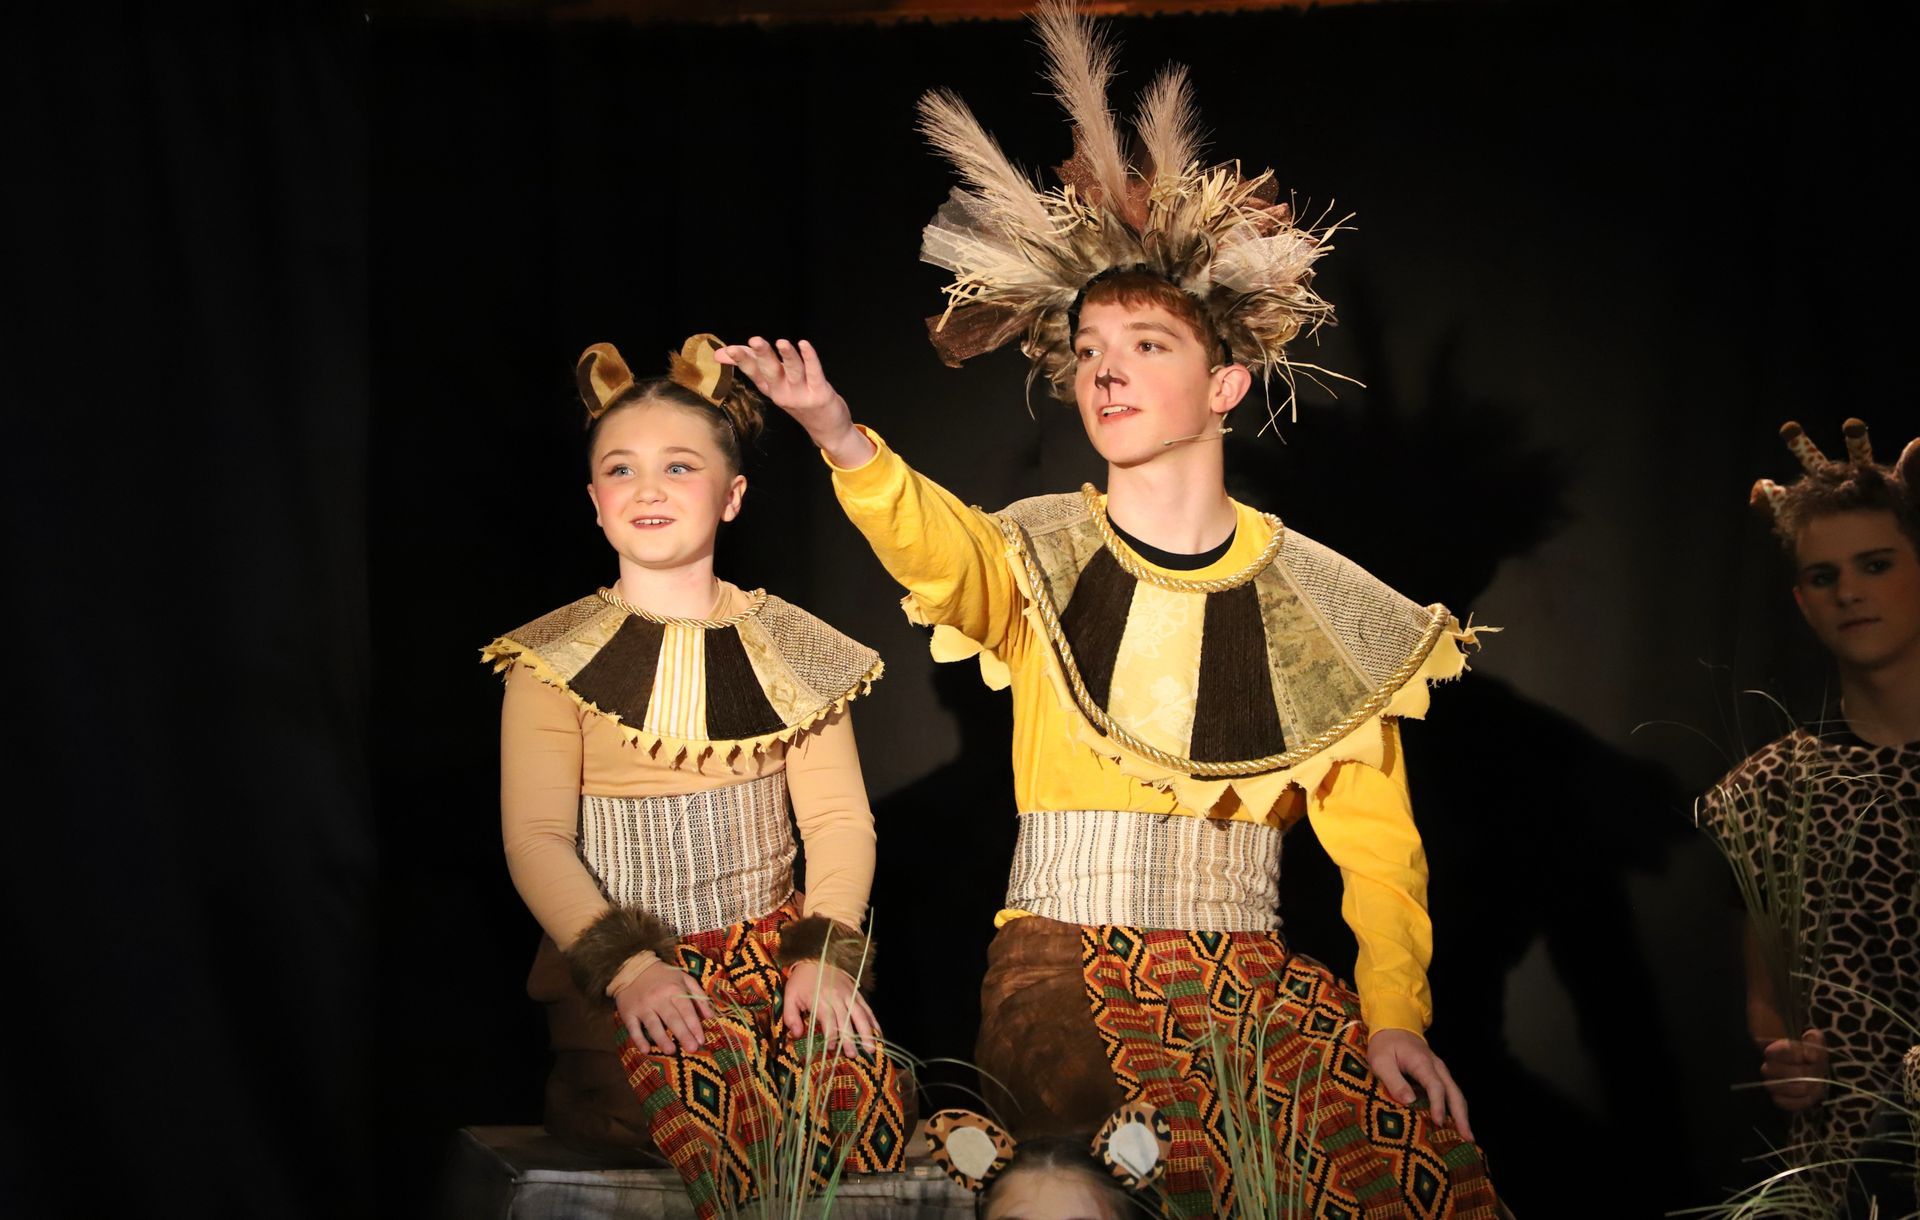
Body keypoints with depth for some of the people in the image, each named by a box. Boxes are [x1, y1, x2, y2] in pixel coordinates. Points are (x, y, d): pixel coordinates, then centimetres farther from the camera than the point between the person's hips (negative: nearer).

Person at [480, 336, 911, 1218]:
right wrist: (628, 966, -18)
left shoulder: (791, 650, 12)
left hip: (773, 944, 2)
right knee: (715, 1088, -36)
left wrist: (826, 956, -12)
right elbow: (536, 840, -2)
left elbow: (840, 819, 6)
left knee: (859, 1078, -30)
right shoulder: (557, 660, 5)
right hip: (620, 971, -2)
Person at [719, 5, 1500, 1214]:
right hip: (1064, 962, -1)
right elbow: (936, 546, -22)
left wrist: (1395, 1013, -7)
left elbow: (1377, 838, 6)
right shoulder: (1040, 559, 3)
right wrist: (842, 438, -42)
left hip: (1243, 968, 2)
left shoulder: (1310, 599, 6)